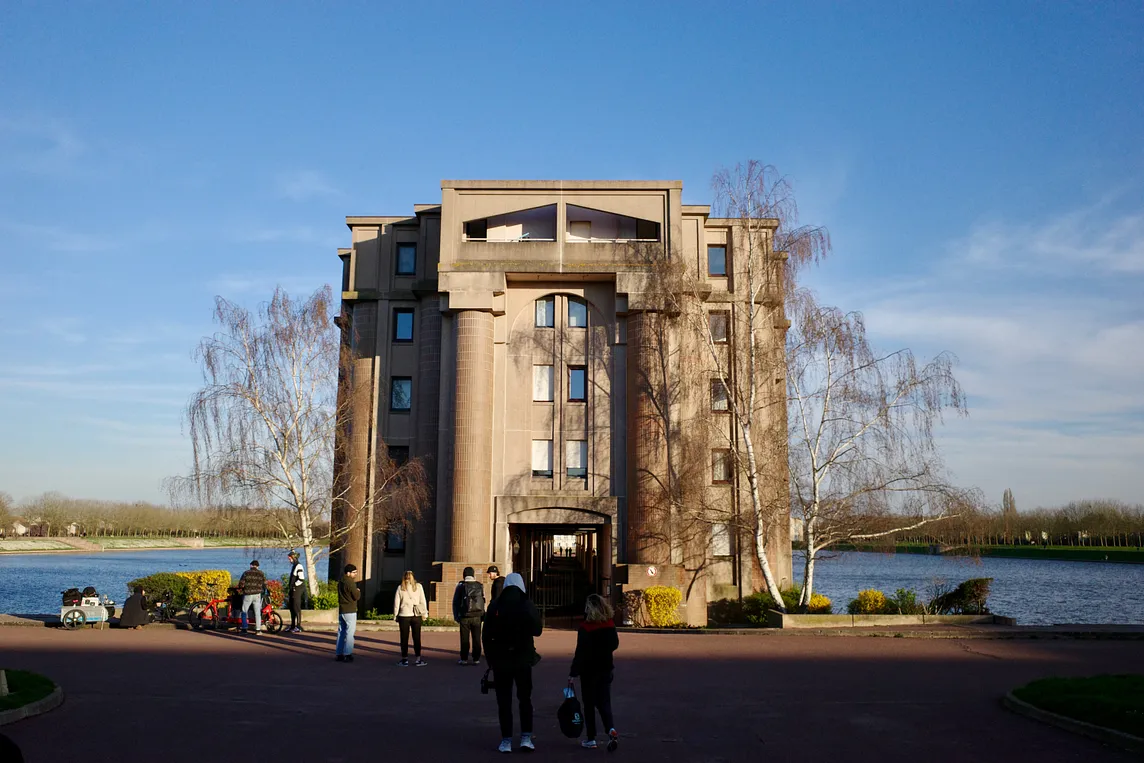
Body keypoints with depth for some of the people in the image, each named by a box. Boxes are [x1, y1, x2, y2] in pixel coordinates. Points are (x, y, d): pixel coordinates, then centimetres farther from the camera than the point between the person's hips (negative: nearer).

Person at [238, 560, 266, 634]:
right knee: (257, 613, 5)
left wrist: (241, 588, 18)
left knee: (244, 612, 14)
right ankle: (258, 629, 1)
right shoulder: (261, 573, 4)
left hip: (247, 595, -1)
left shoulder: (246, 573, -1)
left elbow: (241, 583, -3)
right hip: (257, 595, 1)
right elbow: (265, 584, 5)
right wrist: (262, 590, 26)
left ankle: (244, 628, 12)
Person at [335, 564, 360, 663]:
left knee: (341, 632, 12)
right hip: (350, 611, -8)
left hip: (341, 611, 8)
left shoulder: (340, 582, 12)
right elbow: (357, 596, -16)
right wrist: (358, 591, 5)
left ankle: (339, 654, 14)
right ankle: (347, 654, -6)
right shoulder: (351, 583, -16)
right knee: (349, 633, -4)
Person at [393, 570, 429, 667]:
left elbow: (396, 602, 0)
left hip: (404, 616, -1)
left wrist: (395, 615, 7)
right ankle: (418, 659, 7)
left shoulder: (400, 588, -2)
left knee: (404, 638, 7)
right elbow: (423, 600, 2)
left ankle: (405, 659, 10)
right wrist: (425, 613, 8)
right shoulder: (418, 586, 0)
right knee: (417, 638, 7)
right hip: (416, 616, 1)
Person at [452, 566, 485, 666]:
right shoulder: (480, 586, 4)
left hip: (465, 616, -2)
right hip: (477, 616, 2)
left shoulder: (461, 586, -2)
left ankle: (464, 659, 6)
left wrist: (456, 616, 8)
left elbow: (456, 602, 1)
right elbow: (483, 601, 6)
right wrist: (482, 614, 12)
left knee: (465, 639, 4)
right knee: (476, 638, 6)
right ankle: (476, 659, 7)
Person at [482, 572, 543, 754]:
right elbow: (537, 630, 0)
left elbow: (487, 635, -4)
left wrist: (490, 659, 4)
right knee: (525, 699, 14)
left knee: (504, 701, 7)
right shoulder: (528, 606, -6)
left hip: (500, 660, 0)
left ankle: (506, 741, 7)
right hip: (523, 659, 0)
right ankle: (526, 738, 7)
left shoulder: (494, 606, -5)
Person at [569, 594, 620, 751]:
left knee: (589, 704, 8)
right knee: (603, 702, 11)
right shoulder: (610, 625, -2)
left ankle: (591, 739, 13)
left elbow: (581, 653, -19)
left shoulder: (585, 628, -18)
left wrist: (572, 674, -14)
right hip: (605, 669, 4)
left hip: (589, 670, -4)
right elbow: (614, 645, 9)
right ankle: (611, 729, -12)